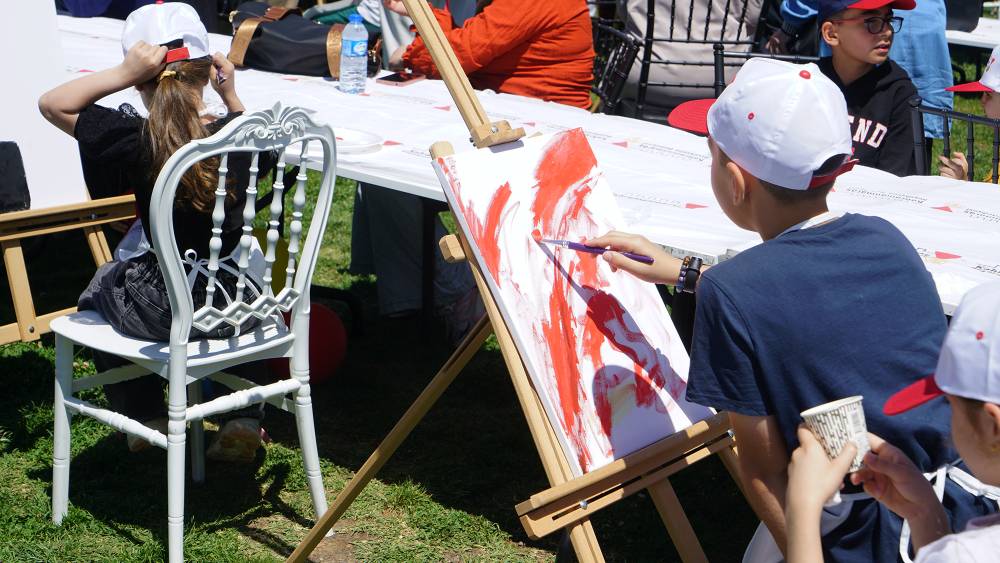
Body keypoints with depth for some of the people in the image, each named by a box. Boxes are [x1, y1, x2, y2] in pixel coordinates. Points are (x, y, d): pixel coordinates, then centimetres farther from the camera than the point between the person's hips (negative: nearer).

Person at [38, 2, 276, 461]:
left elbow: (52, 104, -9)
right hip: (238, 306, 3)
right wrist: (232, 97, 6)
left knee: (101, 287, 33)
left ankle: (145, 417, 40)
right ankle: (244, 416, 31)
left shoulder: (138, 141, -21)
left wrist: (122, 74, -17)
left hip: (162, 313, -2)